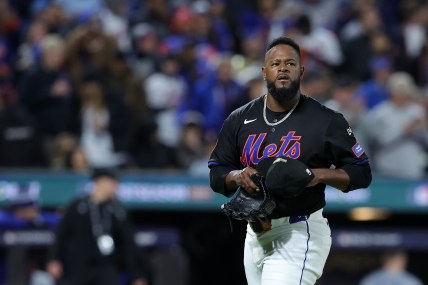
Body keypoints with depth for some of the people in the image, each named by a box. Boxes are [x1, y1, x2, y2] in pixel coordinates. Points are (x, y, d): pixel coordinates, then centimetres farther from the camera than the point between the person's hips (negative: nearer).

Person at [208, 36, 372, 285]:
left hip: (300, 235, -5)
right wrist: (237, 176, -10)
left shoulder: (326, 121, -4)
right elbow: (216, 175, 12)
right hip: (255, 234, 5)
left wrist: (319, 175, -17)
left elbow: (362, 173, 0)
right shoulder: (240, 120, 8)